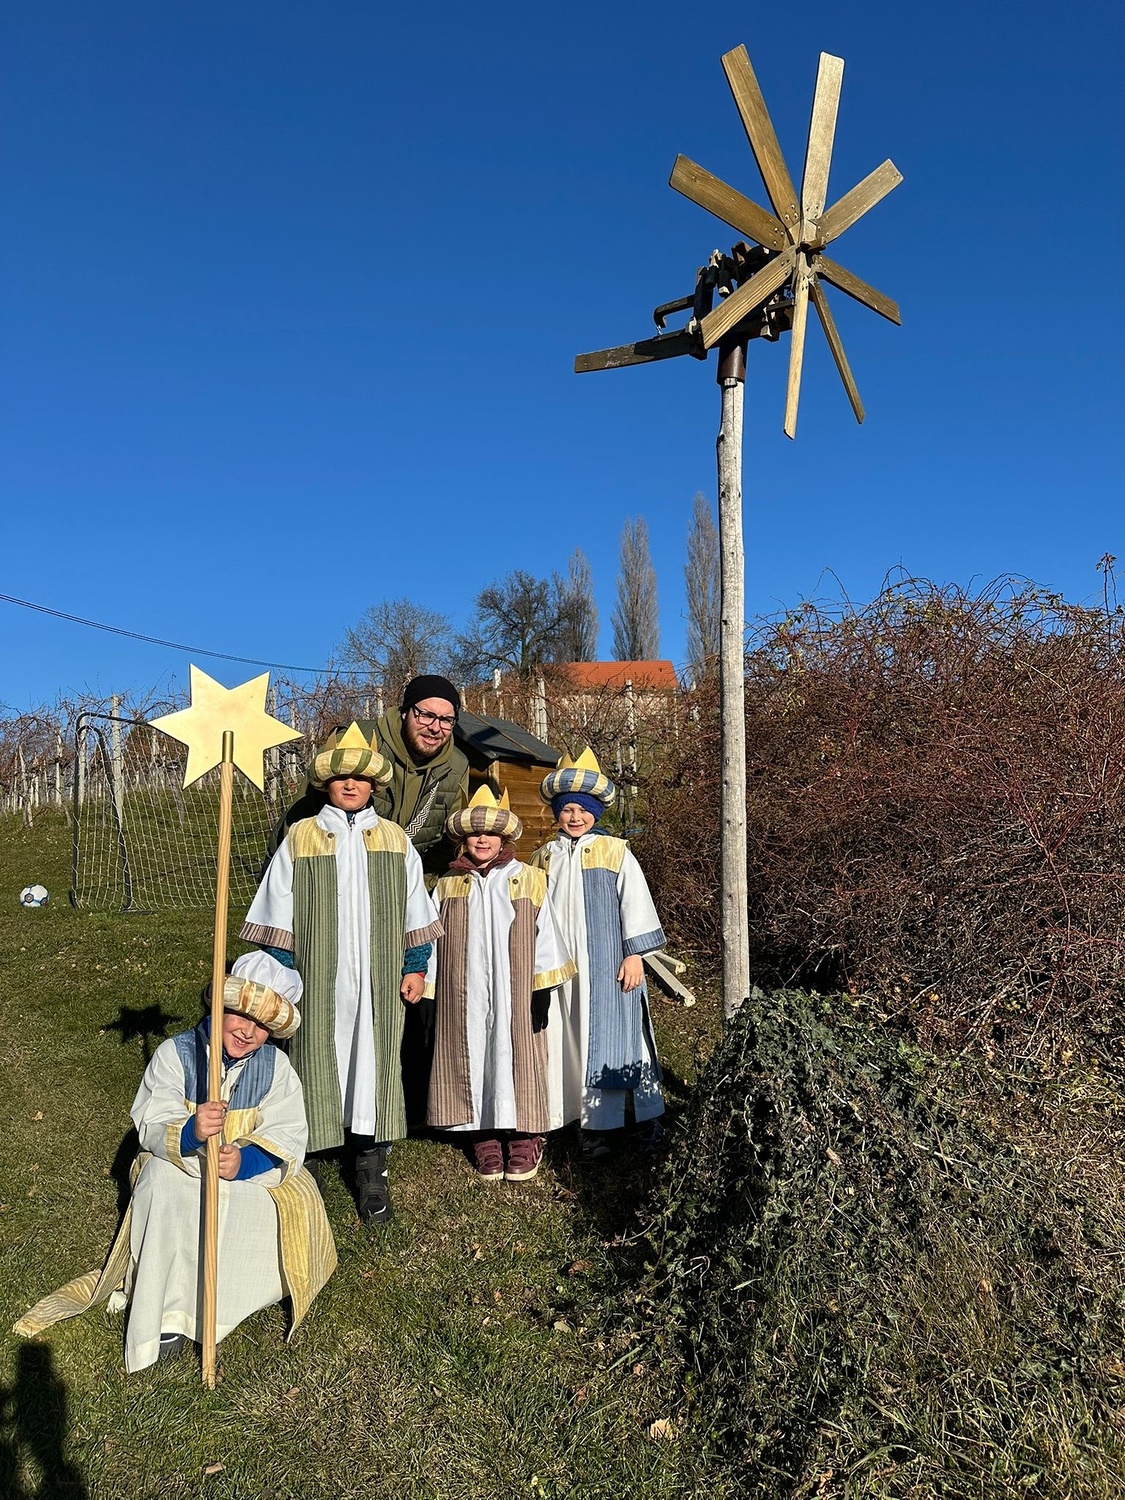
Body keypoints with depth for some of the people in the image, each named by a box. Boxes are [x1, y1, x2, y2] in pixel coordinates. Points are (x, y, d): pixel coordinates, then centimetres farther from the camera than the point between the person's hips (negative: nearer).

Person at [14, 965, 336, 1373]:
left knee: (295, 1202, -29)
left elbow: (288, 1141, -14)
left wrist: (245, 1161, -35)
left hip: (251, 1174, 1)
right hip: (180, 1168, -1)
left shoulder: (276, 1067, -7)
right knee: (160, 1176, -34)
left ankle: (189, 1299, -20)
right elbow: (151, 1127, -19)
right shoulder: (176, 1053, -11)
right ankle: (167, 1311, -27)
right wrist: (189, 1132, -43)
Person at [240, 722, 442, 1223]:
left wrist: (416, 967, 5)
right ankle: (309, 1162, 19)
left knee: (375, 1063, 5)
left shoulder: (395, 840, 7)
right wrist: (279, 972, -1)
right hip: (319, 980, -1)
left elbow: (414, 912, 9)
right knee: (316, 1063, 4)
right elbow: (279, 913, 3)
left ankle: (371, 1169, 17)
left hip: (378, 981, 1)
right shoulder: (300, 838, 2)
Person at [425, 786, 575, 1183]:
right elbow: (433, 942, 9)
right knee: (473, 1058, 4)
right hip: (464, 997, 2)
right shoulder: (449, 885, 6)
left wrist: (543, 987, -4)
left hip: (514, 994, -2)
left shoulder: (528, 881, 1)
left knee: (515, 1056, 2)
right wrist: (429, 993, 6)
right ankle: (484, 1139, 16)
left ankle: (523, 1139, 14)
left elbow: (544, 937, 1)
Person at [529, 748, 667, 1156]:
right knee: (568, 1039, 5)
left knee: (608, 1037, -2)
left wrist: (634, 955, -8)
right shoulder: (544, 858, 9)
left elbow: (635, 904, -3)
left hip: (607, 965, -3)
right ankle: (590, 1124, 15)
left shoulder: (615, 853, -1)